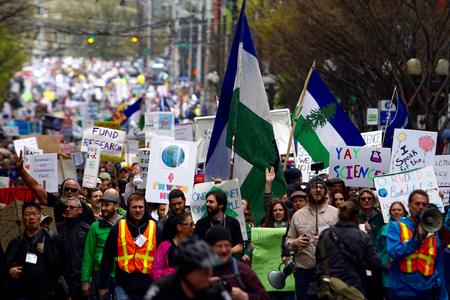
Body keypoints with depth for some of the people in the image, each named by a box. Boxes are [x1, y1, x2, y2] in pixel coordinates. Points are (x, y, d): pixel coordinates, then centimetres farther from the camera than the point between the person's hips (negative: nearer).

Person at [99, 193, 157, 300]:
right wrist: (102, 285, 4)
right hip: (123, 286, -1)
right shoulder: (118, 228, 1)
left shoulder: (154, 228, 3)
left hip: (147, 287, 1)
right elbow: (107, 258, 4)